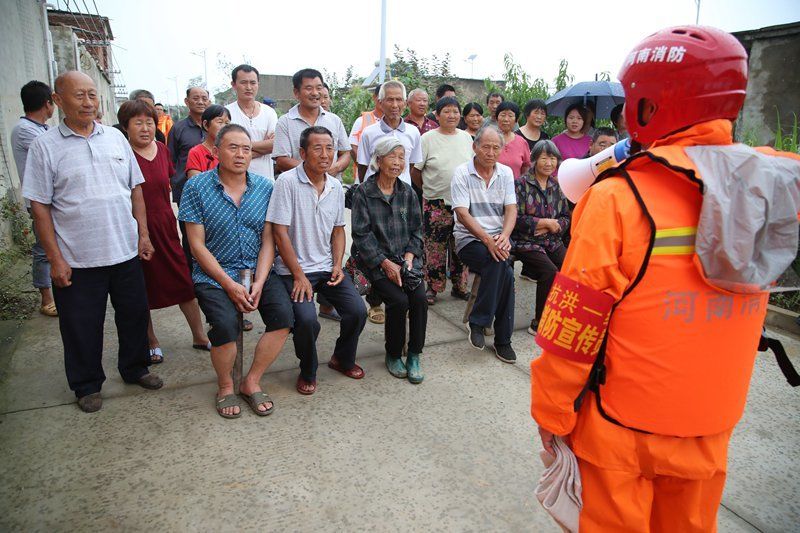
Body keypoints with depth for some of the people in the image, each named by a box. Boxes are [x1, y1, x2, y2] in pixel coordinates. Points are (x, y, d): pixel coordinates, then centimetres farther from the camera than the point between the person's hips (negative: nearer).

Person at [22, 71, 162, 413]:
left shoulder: (115, 137, 6)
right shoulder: (45, 147, -5)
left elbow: (135, 189, 10)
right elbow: (40, 206, -6)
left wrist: (143, 234, 5)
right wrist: (55, 259, -10)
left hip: (126, 252, 4)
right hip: (77, 260, -3)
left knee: (134, 315, 15)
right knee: (82, 327, 9)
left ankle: (135, 369, 36)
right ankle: (87, 385, 29)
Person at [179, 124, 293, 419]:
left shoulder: (264, 187, 4)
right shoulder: (197, 187, -4)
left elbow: (268, 240, 2)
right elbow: (197, 245, -7)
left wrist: (259, 283, -12)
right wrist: (229, 284, -15)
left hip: (258, 272, 3)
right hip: (214, 275, -3)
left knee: (284, 315, -21)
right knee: (225, 324, -28)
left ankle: (251, 381, 1)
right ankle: (225, 386, 3)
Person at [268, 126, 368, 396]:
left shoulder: (336, 186, 6)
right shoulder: (287, 181, -12)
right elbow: (280, 232, -14)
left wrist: (337, 265, 0)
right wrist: (299, 275, -16)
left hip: (327, 266, 5)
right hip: (294, 269, -5)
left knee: (358, 311, -9)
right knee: (307, 319, -25)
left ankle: (342, 359, 23)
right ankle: (307, 372, 7)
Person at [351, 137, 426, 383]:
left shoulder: (407, 193, 11)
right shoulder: (363, 193, -2)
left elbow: (416, 230, 13)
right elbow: (361, 234, -8)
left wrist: (409, 257, -5)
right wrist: (386, 263, -15)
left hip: (405, 258, 4)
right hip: (374, 260, -4)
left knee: (419, 298, -20)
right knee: (398, 300, -23)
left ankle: (414, 355, -2)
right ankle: (393, 355, 1)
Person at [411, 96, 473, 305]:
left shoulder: (466, 137, 10)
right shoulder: (428, 138, -3)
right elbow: (414, 171, -1)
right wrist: (428, 187, 6)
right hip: (436, 202, -4)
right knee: (435, 246, 0)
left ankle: (459, 286, 23)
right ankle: (432, 288, 13)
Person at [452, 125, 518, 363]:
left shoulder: (505, 173, 10)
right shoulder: (462, 173, -3)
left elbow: (511, 209, 3)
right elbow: (462, 214, -11)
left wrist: (503, 236, -17)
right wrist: (487, 239, -22)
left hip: (498, 238, 4)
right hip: (469, 239, -4)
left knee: (501, 269, -29)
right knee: (503, 269, -30)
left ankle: (479, 322, -12)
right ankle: (502, 338, -17)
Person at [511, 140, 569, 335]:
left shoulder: (556, 186, 14)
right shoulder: (521, 184, -4)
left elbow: (566, 218, 14)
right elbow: (516, 219, -13)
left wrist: (548, 227, -6)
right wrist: (546, 222, -9)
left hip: (552, 241, 6)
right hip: (525, 242, -6)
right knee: (551, 272, -26)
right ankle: (539, 324, -13)